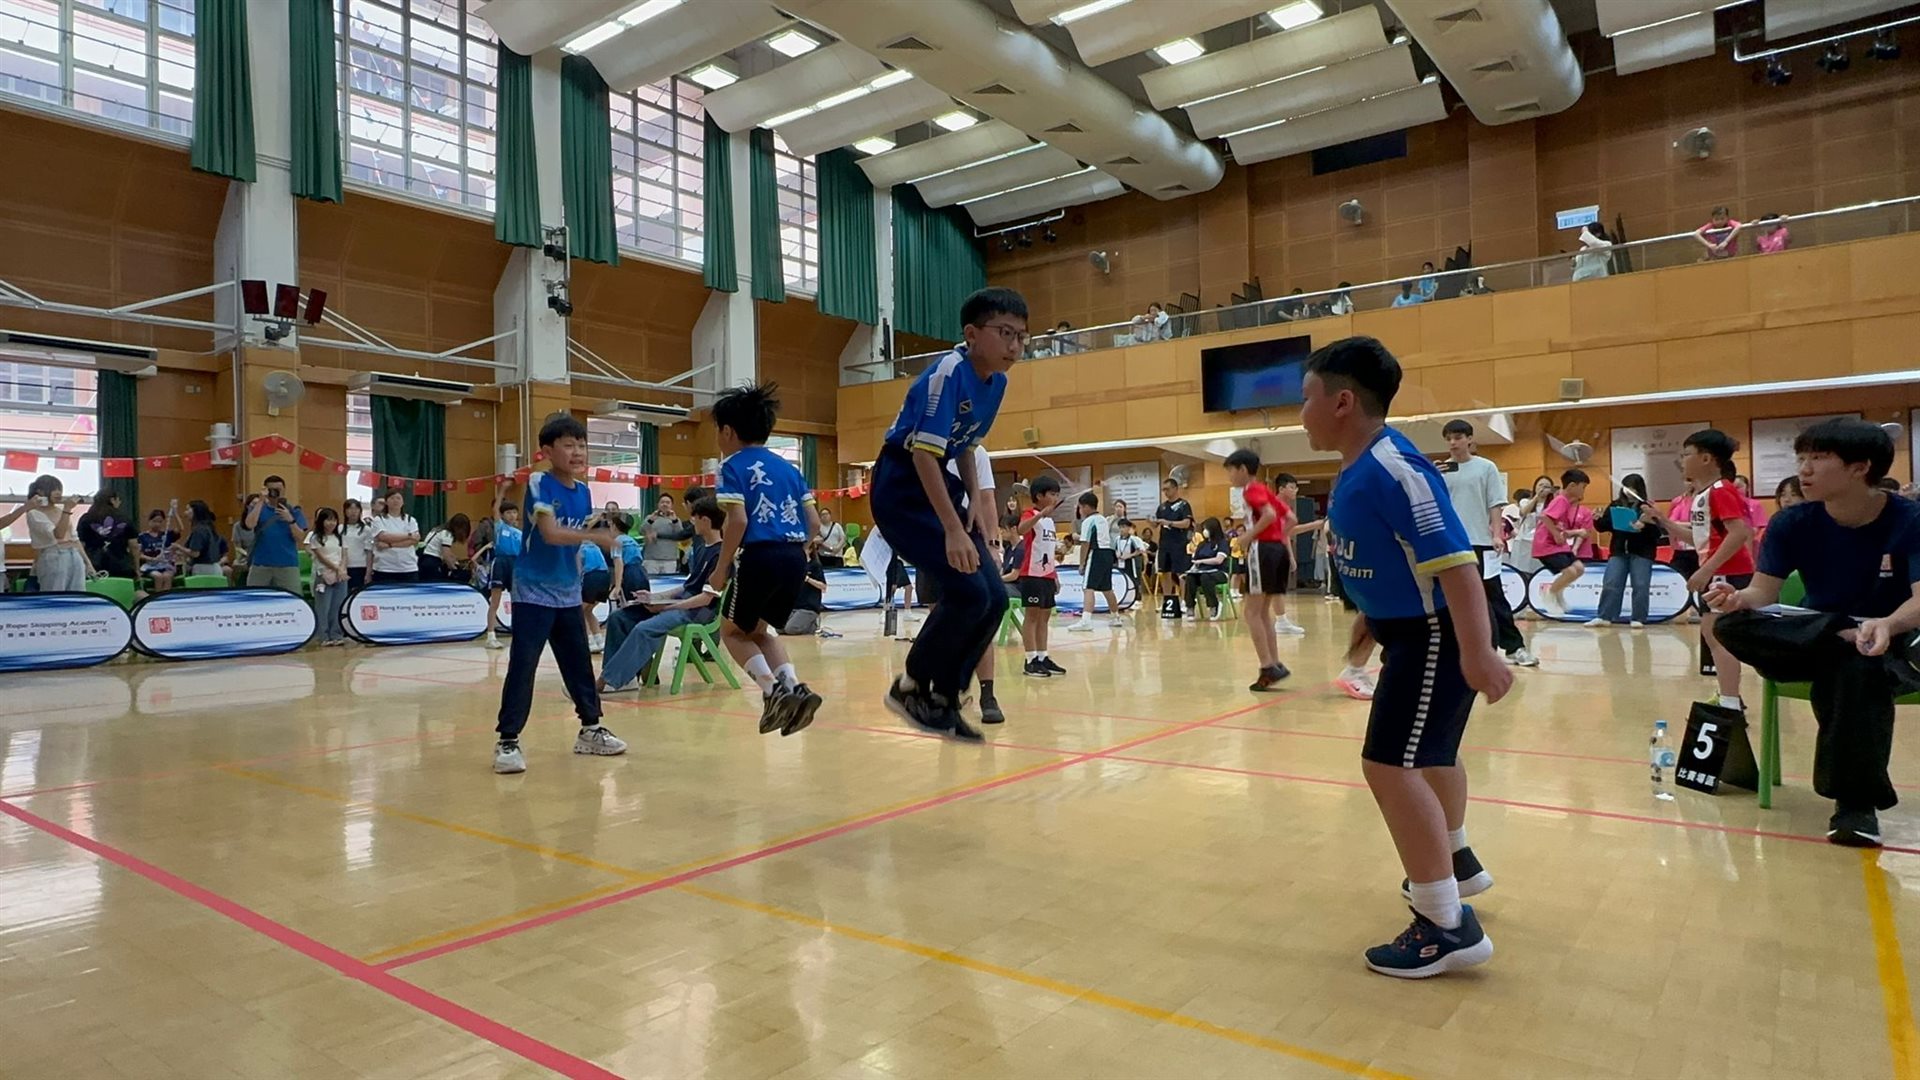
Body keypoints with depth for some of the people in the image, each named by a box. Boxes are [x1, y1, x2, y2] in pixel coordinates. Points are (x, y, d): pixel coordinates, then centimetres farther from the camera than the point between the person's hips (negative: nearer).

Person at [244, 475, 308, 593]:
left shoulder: (294, 511, 6)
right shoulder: (259, 508, 8)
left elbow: (300, 538, -1)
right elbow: (250, 524, -12)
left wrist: (290, 520, -17)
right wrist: (261, 501, -13)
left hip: (287, 565, -1)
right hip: (261, 565, 1)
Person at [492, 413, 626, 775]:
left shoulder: (583, 491, 6)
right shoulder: (538, 483, -13)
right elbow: (551, 533, -25)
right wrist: (594, 536, -33)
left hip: (568, 593, 6)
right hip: (533, 592, -6)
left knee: (579, 663, 13)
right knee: (522, 666, -6)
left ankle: (590, 730, 25)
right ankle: (507, 741, 2)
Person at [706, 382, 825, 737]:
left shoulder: (734, 465, -1)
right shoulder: (788, 467, 17)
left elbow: (738, 521, -14)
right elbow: (814, 524, 12)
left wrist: (721, 569, -5)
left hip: (760, 557, -6)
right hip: (796, 558, 6)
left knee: (732, 631, 16)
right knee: (759, 628, 26)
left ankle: (774, 691, -2)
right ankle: (794, 687, 7)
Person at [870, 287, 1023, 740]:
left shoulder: (996, 381, 5)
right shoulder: (948, 373, -20)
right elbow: (923, 453, -28)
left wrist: (974, 499, 4)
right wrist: (953, 530, -32)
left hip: (937, 485, 9)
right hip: (902, 487, -9)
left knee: (993, 599, 1)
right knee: (968, 591, -18)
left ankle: (944, 699, 15)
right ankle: (909, 688, 2)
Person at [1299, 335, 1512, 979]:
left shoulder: (1393, 468, -26)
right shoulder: (1356, 471, 4)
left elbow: (1453, 560, -31)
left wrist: (1477, 652, -35)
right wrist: (1372, 617, 28)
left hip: (1437, 634, -11)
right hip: (1412, 629, 11)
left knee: (1390, 764, -14)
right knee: (1429, 752, 26)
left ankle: (1449, 927, -4)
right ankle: (1456, 863, 50)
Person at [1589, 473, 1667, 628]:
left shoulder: (1647, 507, -4)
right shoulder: (1615, 505, 7)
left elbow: (1657, 533, -10)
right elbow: (1603, 527, 10)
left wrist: (1643, 527, -27)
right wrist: (1598, 519, -9)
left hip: (1641, 552, -3)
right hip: (1618, 551, 3)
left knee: (1640, 586, -1)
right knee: (1610, 584, 0)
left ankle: (1638, 619, 4)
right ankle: (1604, 617, 3)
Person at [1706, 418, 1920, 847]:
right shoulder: (1793, 523, -4)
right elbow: (1764, 591, -8)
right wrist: (1738, 598, -34)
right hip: (1813, 639, 2)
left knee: (1860, 666, -39)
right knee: (1730, 625, -26)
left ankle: (1857, 801, -27)